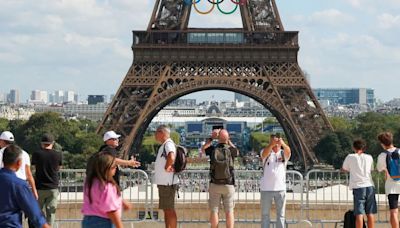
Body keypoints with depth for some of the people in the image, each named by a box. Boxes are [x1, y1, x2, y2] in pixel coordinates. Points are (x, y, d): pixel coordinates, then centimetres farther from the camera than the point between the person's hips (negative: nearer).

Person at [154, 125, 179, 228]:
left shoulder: (168, 144, -17)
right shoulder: (164, 145, 15)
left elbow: (171, 158, -37)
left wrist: (167, 167, -22)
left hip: (167, 183, -10)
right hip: (163, 182, 10)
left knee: (170, 210, -5)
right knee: (166, 210, 16)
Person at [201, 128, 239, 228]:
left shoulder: (213, 149, -7)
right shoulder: (230, 150, -9)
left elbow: (203, 149, 18)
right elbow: (237, 152, 19)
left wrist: (211, 138, 21)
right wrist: (229, 141, 20)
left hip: (214, 185, 0)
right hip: (228, 185, 0)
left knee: (214, 211, 5)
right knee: (229, 212, 4)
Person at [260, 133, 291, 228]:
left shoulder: (283, 154, 4)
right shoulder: (267, 153, 2)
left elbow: (288, 151, -19)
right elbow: (264, 153, -23)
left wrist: (283, 143, -43)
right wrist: (271, 144, -44)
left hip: (280, 188, 1)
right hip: (266, 188, -1)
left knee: (281, 214, 7)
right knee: (265, 214, 7)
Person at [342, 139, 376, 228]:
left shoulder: (350, 157, 3)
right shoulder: (369, 157, 12)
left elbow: (344, 169, 16)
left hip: (358, 187, -3)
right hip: (369, 186, 3)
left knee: (359, 214, -7)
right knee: (370, 213, 8)